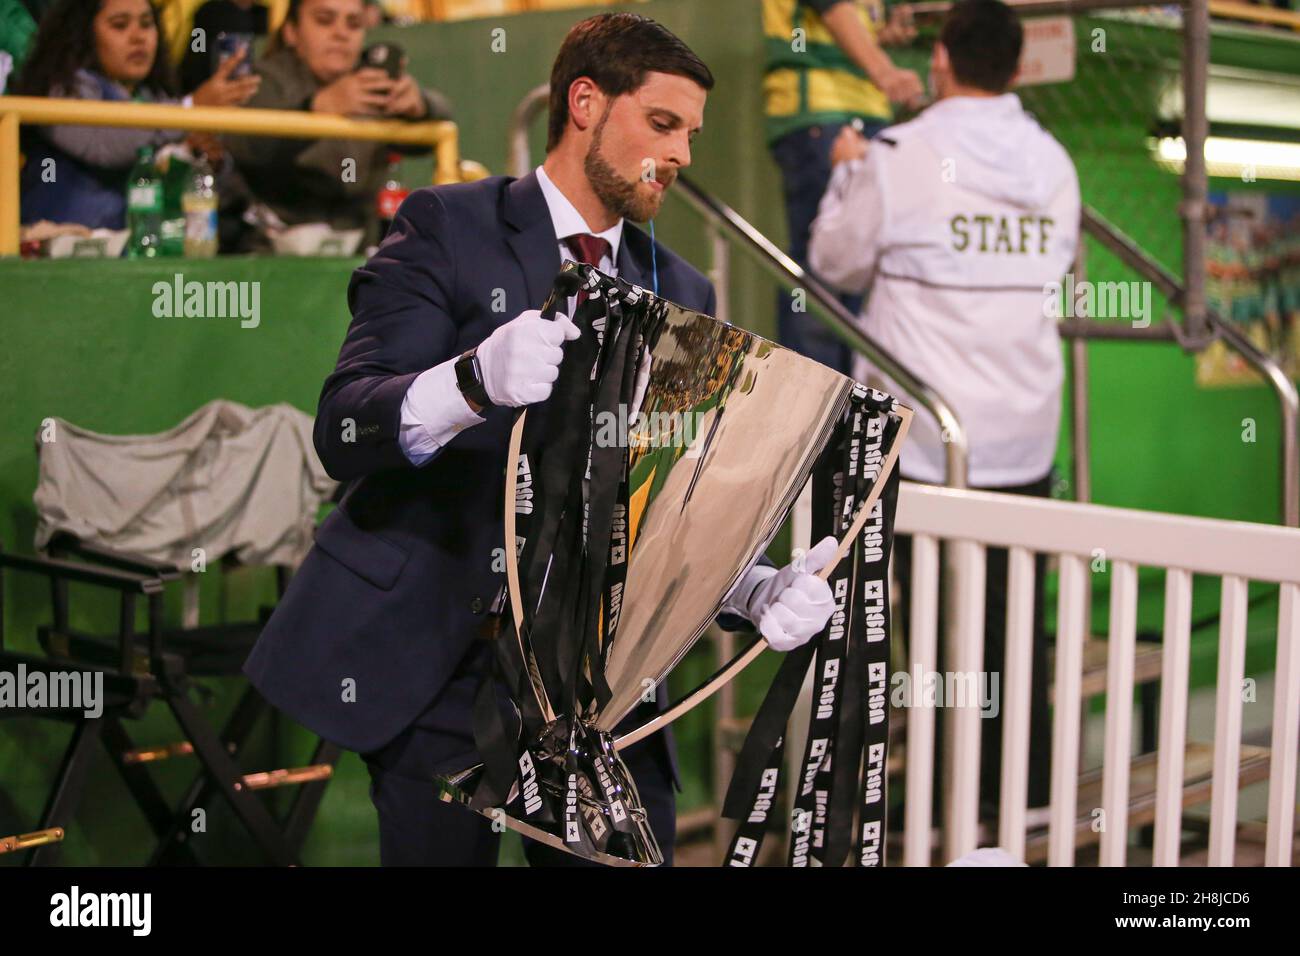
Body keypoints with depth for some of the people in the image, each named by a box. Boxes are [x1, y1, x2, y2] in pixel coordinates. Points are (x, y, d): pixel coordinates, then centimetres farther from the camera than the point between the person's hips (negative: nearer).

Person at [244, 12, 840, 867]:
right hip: (433, 651, -4)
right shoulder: (449, 227, -1)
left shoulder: (684, 295, 13)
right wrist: (476, 381, -32)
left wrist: (754, 591, -14)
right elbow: (343, 431, -12)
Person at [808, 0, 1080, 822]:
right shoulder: (1054, 163, 6)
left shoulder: (898, 159, -9)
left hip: (926, 435, -4)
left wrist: (848, 172, 19)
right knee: (1018, 614, 12)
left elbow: (840, 262, 2)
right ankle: (1029, 785, 20)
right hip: (1026, 427, 4)